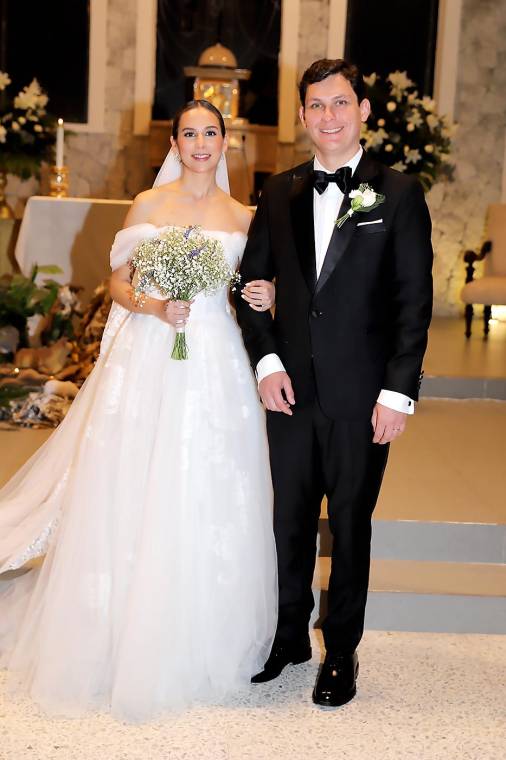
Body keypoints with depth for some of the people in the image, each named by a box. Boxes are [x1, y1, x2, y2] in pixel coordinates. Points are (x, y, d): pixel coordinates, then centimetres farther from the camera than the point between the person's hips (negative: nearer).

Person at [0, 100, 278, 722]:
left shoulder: (243, 217, 11)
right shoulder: (148, 204, 6)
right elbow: (118, 283, 6)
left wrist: (263, 299, -6)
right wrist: (155, 307, -13)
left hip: (214, 368, 1)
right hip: (148, 361, -1)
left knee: (205, 504, 3)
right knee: (131, 498, -1)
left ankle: (196, 643, 18)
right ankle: (121, 643, 14)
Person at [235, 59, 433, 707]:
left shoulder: (398, 194, -3)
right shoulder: (279, 193, 7)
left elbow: (415, 300, -6)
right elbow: (251, 280, 10)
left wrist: (398, 393, -11)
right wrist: (266, 362, -3)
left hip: (362, 397, -3)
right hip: (291, 390, 3)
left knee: (350, 526, 9)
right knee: (290, 521, 14)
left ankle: (341, 653, 26)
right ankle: (288, 636, 33)